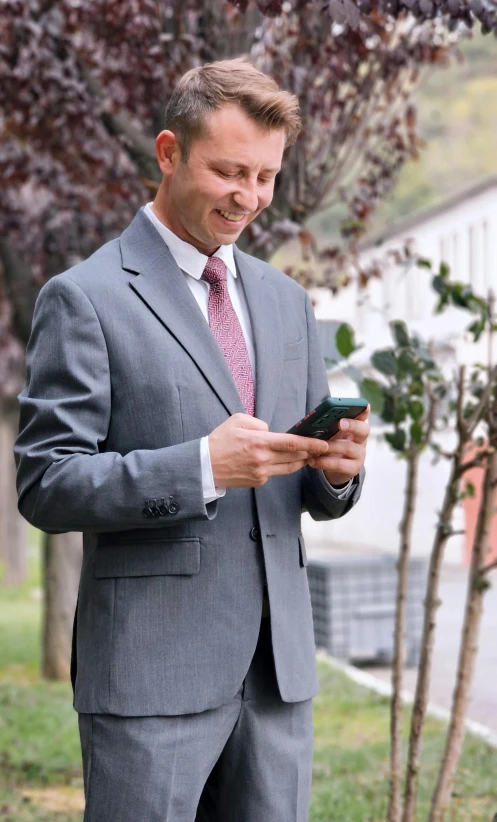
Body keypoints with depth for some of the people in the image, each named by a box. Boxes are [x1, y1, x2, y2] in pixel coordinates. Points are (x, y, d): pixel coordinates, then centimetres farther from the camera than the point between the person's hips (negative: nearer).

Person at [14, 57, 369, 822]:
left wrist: (338, 469, -6)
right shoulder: (85, 298, -5)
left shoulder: (287, 301, 15)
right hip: (151, 672, -5)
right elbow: (45, 486, -10)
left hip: (278, 666, 6)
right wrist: (202, 466, -22)